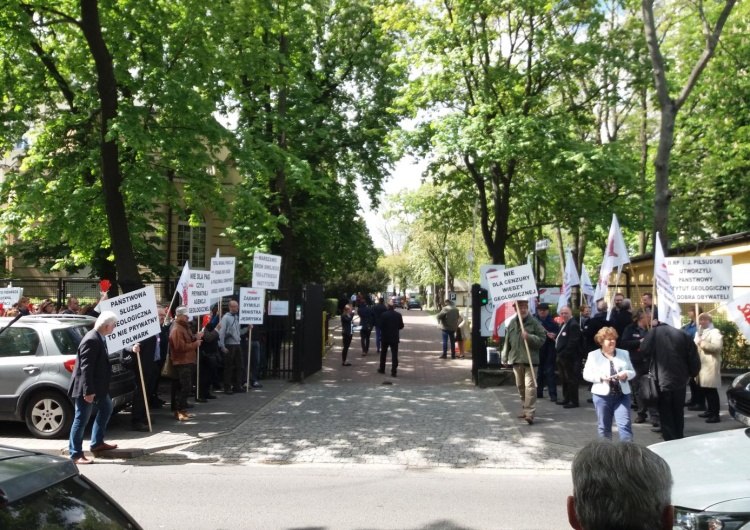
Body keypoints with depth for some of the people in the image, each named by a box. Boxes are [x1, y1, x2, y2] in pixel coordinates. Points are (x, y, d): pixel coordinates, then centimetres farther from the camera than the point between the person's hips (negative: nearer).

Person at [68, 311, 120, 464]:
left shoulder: (99, 338, 4)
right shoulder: (91, 340, -26)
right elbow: (85, 368, -27)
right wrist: (88, 391, -27)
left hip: (97, 385, 11)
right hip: (86, 387, -11)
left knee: (106, 408, 23)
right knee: (81, 419, -1)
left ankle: (97, 443, 34)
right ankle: (76, 454, 11)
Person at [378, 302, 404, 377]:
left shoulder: (383, 315, -10)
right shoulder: (398, 315, -4)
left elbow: (381, 326, -10)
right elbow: (401, 326, 0)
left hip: (385, 337, 0)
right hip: (395, 337, 0)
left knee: (383, 353, 17)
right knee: (394, 355, 1)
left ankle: (382, 369, 27)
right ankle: (394, 372, -4)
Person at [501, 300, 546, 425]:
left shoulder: (534, 322, -5)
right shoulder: (512, 323, 8)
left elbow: (542, 339, -7)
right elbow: (507, 341, 13)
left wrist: (529, 337, -22)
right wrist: (505, 357, 13)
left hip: (530, 359, -5)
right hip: (516, 359, 5)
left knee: (530, 386, -13)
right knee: (520, 386, 15)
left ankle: (529, 413, -14)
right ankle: (525, 409, 30)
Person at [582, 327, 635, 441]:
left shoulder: (624, 353, 11)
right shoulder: (593, 355, 1)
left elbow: (632, 372, 12)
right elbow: (586, 374, -2)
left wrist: (626, 374, -11)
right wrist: (601, 377, -19)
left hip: (622, 394, 1)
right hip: (602, 395, -1)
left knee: (625, 425, -7)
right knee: (604, 427, 9)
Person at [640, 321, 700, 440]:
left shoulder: (654, 332, -5)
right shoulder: (682, 334, 3)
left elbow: (644, 350, -8)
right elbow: (694, 358, 1)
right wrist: (691, 374, 15)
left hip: (661, 381, -3)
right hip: (680, 380, 3)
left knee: (665, 414, 6)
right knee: (678, 412, 18)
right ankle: (679, 440, 25)